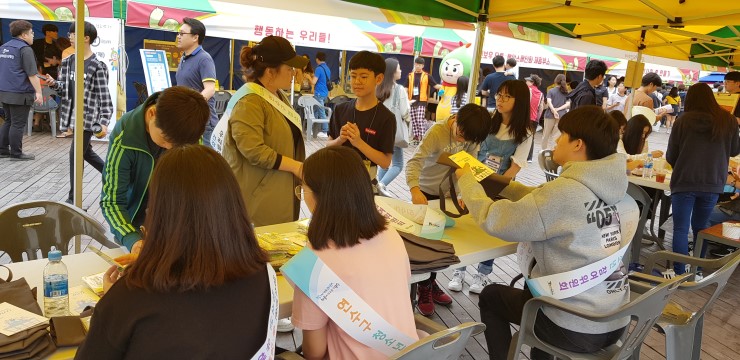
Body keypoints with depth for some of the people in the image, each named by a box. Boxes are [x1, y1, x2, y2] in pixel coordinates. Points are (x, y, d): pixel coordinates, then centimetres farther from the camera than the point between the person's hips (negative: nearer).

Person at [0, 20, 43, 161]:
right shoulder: (25, 49, -13)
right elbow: (32, 74, -18)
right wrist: (38, 92, -16)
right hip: (19, 94, -9)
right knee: (18, 124, -2)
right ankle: (16, 154, 4)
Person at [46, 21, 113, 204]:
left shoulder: (97, 66, -12)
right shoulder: (68, 61, 8)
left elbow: (104, 96, -14)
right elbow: (64, 88, 14)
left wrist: (104, 122, -21)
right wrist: (54, 84, -9)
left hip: (88, 116, -7)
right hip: (72, 114, 7)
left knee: (76, 154, -5)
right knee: (86, 152, 16)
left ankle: (73, 197, 5)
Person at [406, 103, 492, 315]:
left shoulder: (471, 137, -11)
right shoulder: (437, 132, -27)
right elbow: (415, 162, -37)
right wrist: (415, 190, -53)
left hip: (450, 194, 5)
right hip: (427, 194, -5)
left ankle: (430, 283, 35)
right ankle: (423, 289, 20)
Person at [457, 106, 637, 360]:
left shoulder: (565, 191, -24)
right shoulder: (614, 188, -1)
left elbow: (493, 220, -18)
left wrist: (467, 180, -2)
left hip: (574, 330, -7)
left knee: (490, 297, 16)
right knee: (532, 289, 32)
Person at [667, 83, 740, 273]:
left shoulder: (683, 121, -10)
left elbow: (670, 157, -3)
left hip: (684, 182, -3)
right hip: (713, 184, 3)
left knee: (681, 228, 2)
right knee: (700, 226, 19)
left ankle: (679, 274, -1)